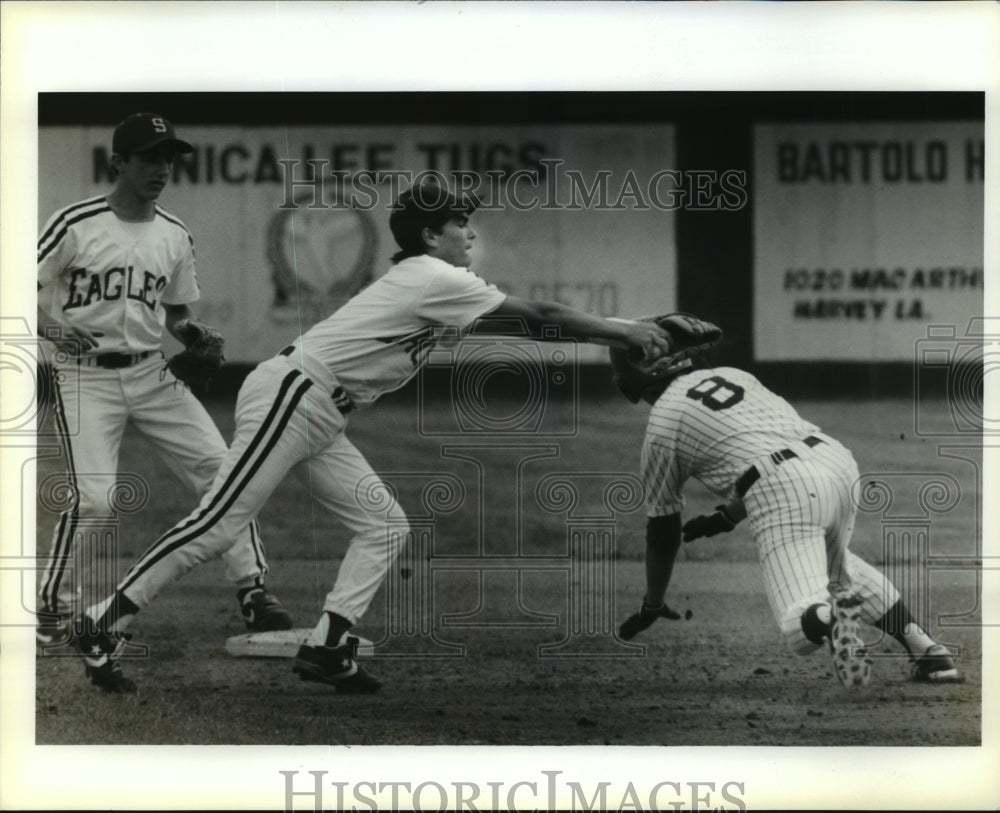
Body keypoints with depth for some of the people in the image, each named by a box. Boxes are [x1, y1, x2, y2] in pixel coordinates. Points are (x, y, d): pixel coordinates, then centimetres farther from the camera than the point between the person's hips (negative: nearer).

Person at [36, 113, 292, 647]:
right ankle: (54, 610, 2)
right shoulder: (75, 225, -9)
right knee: (92, 498, -16)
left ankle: (252, 589, 6)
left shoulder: (175, 237, 7)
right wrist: (54, 326, -25)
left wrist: (189, 332, -3)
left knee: (220, 467, -4)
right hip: (86, 376, -5)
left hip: (151, 373, 5)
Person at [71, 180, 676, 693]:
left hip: (320, 421, 10)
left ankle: (328, 648, 4)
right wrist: (626, 332, -5)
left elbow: (521, 323, 15)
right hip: (289, 399, -10)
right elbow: (539, 320, -13)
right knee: (218, 525, -12)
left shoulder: (428, 284, 16)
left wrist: (625, 336, 8)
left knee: (385, 528, 6)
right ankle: (105, 625, -8)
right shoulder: (435, 278, -13)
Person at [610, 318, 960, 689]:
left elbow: (663, 531, 18)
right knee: (835, 562, 34)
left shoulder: (661, 427, 12)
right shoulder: (734, 375, 27)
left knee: (801, 624, -9)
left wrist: (652, 606, 31)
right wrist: (727, 516, 38)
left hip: (782, 492, -6)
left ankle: (833, 617, -46)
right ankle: (921, 643, 16)